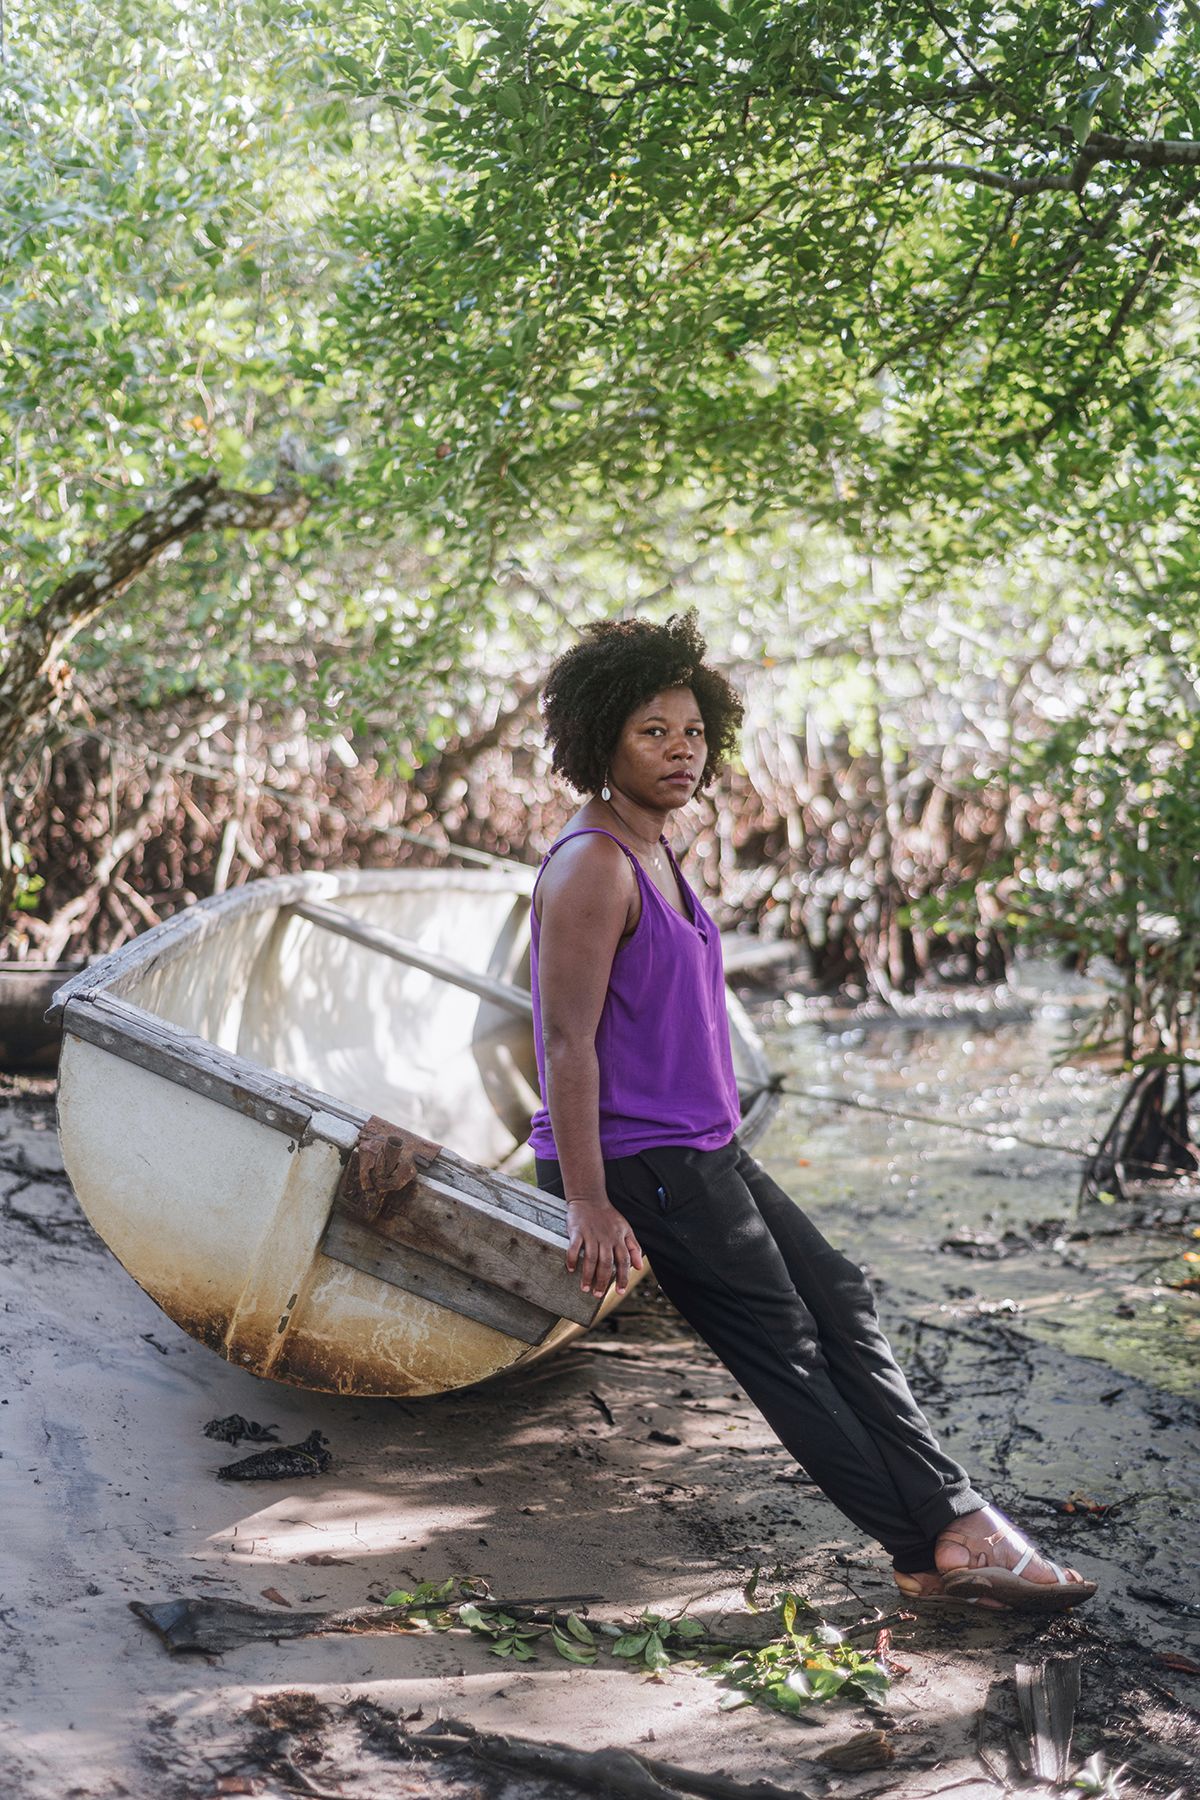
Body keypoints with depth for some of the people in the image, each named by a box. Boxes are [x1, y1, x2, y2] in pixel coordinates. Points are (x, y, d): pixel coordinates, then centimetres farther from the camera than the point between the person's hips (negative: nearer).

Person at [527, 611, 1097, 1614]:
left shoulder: (656, 855, 13)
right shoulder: (592, 865, -17)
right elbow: (567, 1042, -21)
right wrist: (588, 1205, -24)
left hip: (701, 1152, 10)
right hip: (633, 1160, -10)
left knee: (840, 1299, 8)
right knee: (782, 1342, -3)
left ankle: (952, 1524, 11)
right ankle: (937, 1546, 6)